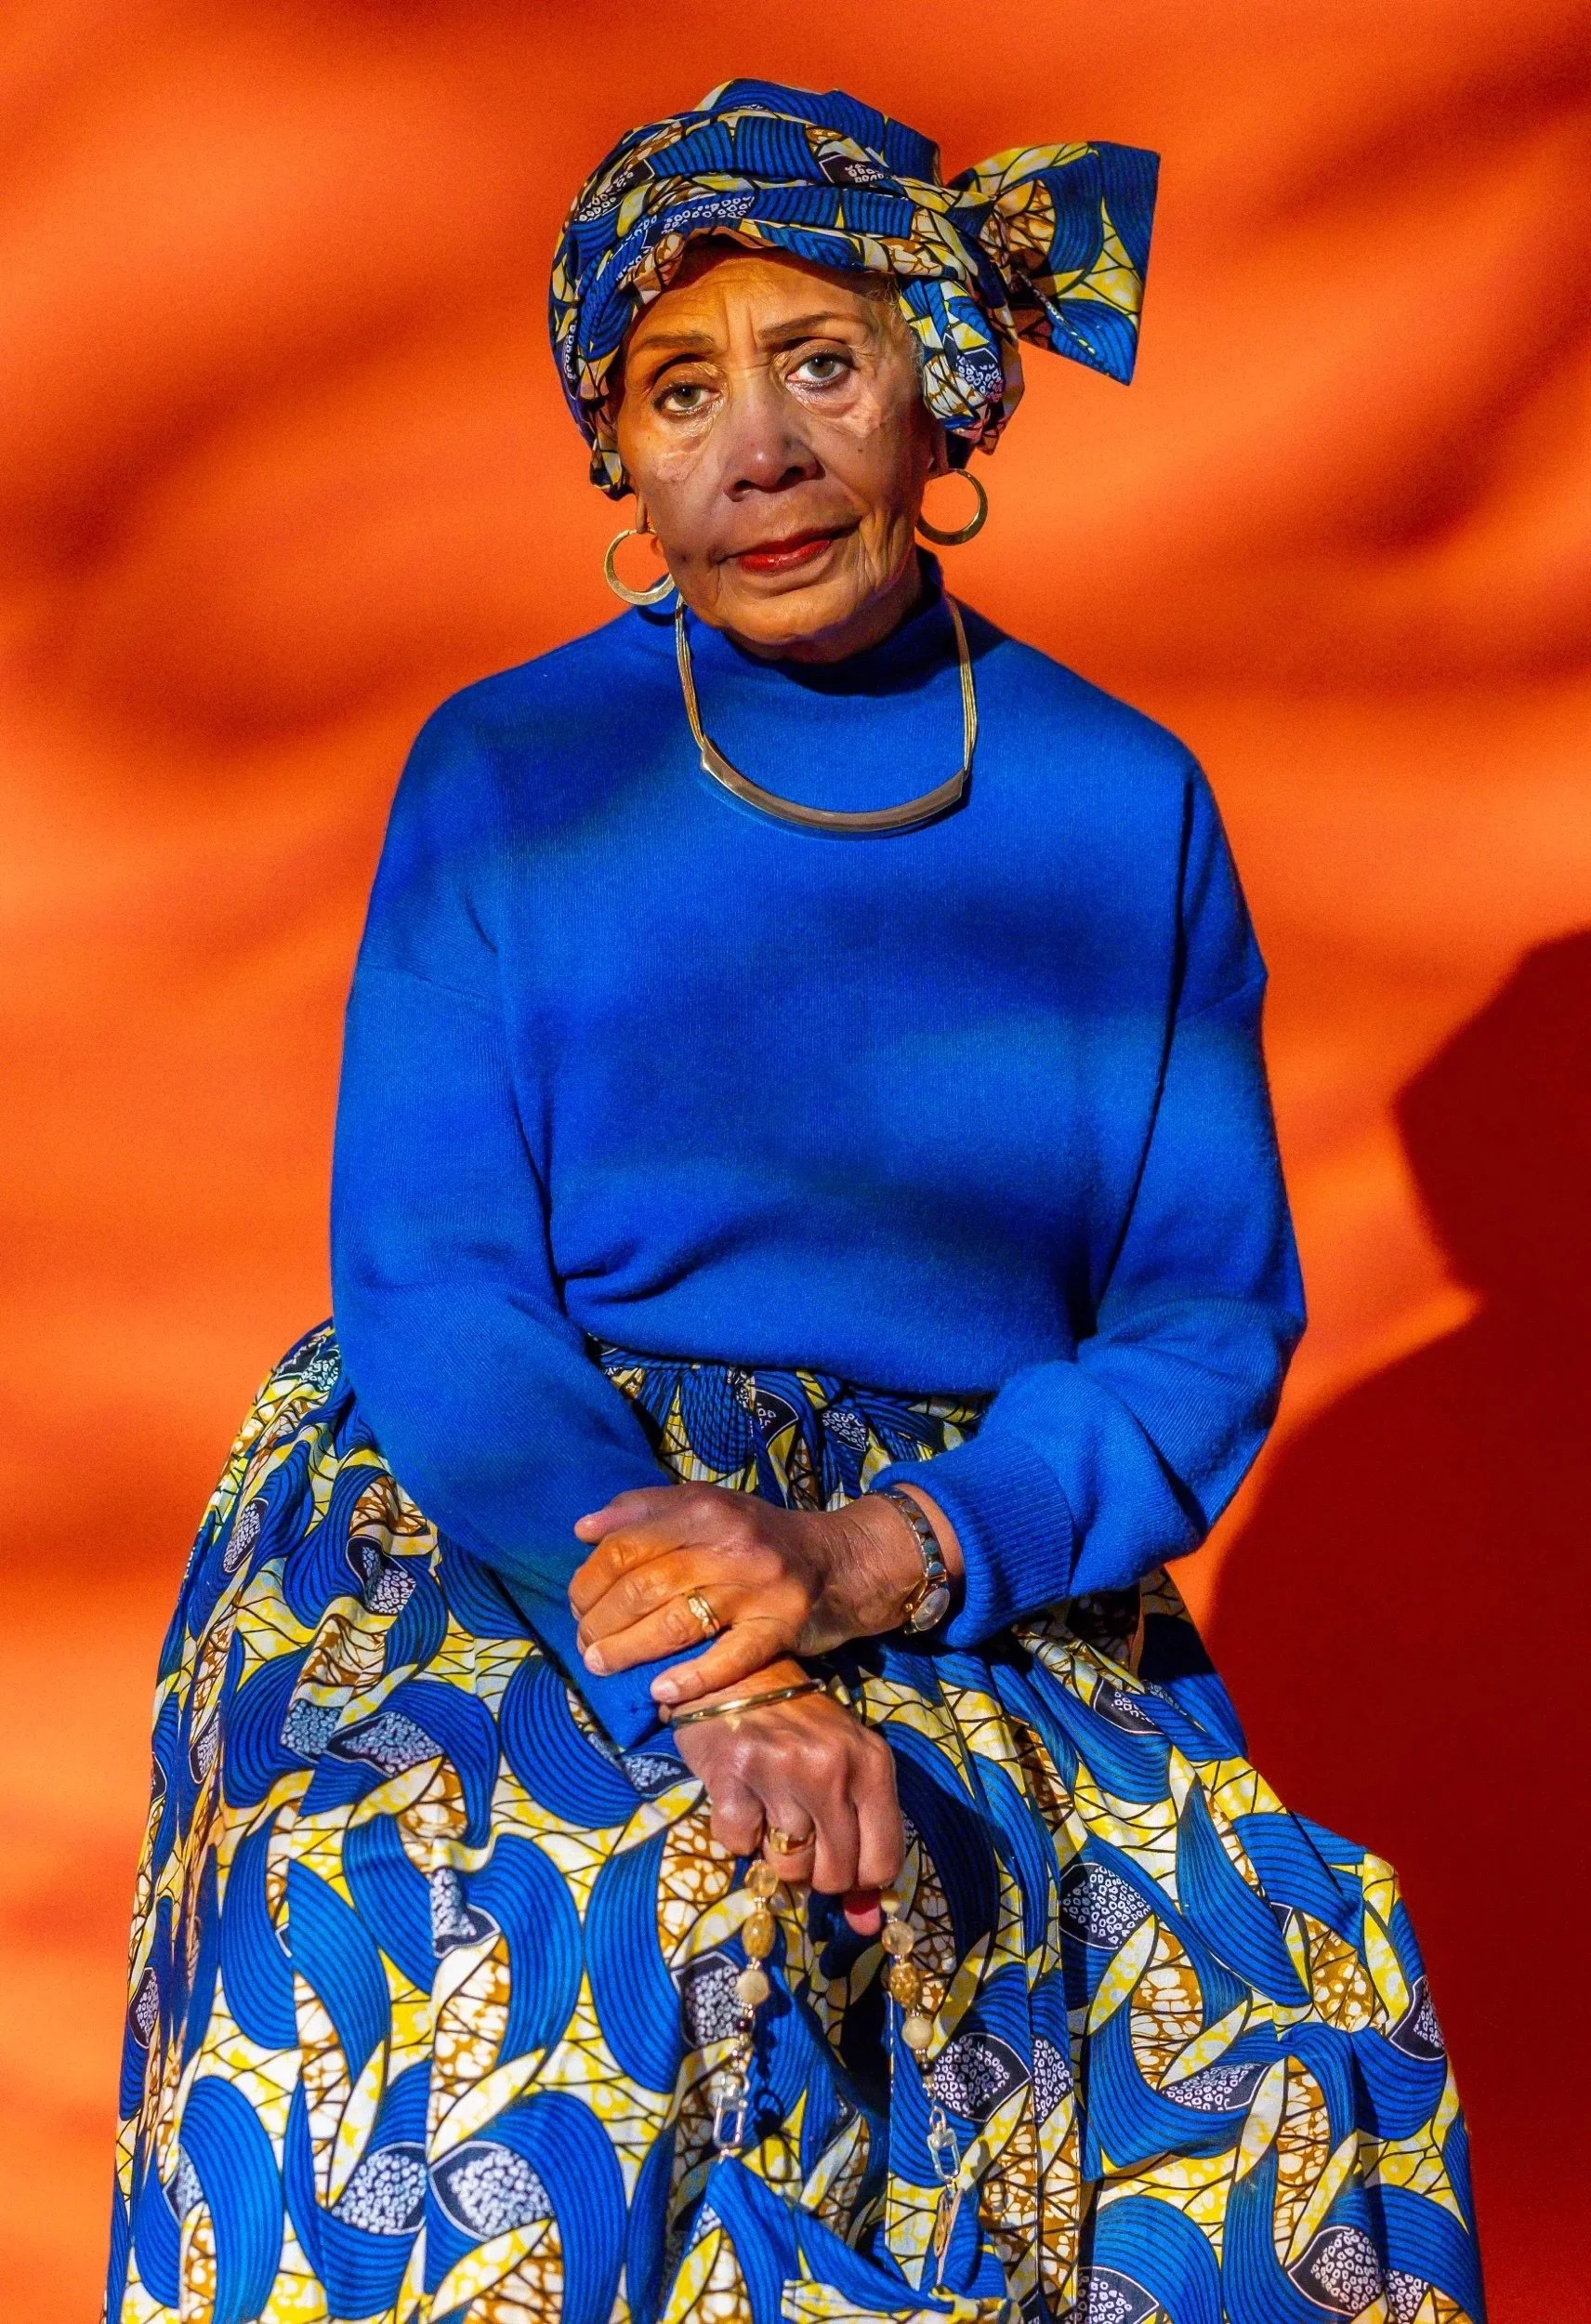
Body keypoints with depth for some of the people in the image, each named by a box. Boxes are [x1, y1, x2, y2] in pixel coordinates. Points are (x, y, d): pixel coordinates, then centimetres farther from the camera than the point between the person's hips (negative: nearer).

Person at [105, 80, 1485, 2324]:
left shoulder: (1124, 812, 5)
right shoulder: (504, 778, 2)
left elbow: (1214, 1319, 2)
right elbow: (430, 1289, -5)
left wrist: (868, 1563, -17)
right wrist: (707, 1685, -22)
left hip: (979, 1576, 2)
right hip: (500, 1516, -1)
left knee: (1279, 2009, -26)